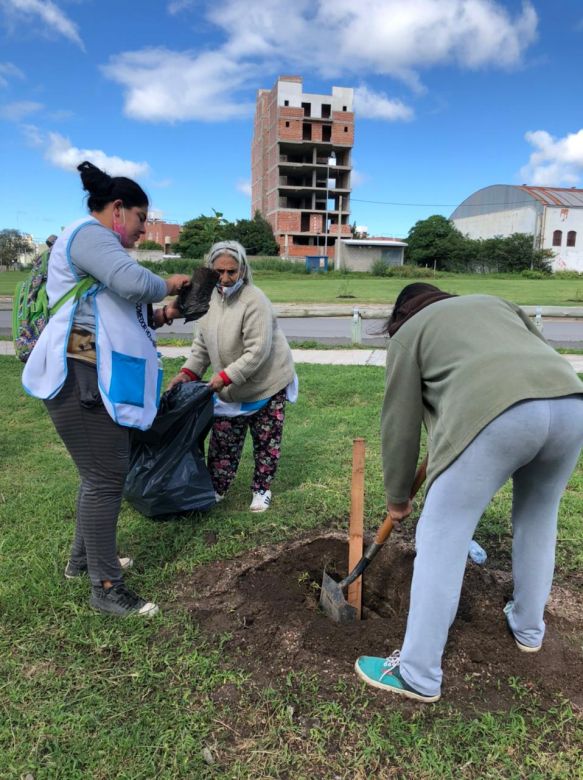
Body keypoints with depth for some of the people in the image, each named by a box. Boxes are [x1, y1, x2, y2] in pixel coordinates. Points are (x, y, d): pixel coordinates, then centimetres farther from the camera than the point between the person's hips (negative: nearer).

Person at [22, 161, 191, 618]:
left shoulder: (97, 245, 26)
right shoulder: (88, 234, -8)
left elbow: (115, 317, 25)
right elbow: (133, 282, -26)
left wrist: (161, 316, 13)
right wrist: (168, 284, -6)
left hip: (101, 380, 11)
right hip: (82, 379, -11)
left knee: (103, 472, 17)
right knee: (106, 478, -7)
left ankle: (83, 558, 32)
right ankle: (106, 589, 4)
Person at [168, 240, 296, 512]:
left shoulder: (254, 301, -24)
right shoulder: (210, 297, -1)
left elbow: (257, 352, -28)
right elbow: (202, 343, 7)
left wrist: (226, 376, -30)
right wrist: (188, 372, -7)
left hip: (267, 384, -6)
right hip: (231, 388, 6)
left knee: (265, 441, 8)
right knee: (223, 441, 12)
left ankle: (262, 489, 26)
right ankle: (216, 488, 27)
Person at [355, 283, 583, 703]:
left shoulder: (408, 333, 22)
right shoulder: (494, 301, 37)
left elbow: (400, 422, 20)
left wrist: (397, 497, 30)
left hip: (496, 412, -6)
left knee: (442, 538, 4)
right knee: (538, 518, 27)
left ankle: (419, 675, 13)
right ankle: (529, 629, 45)